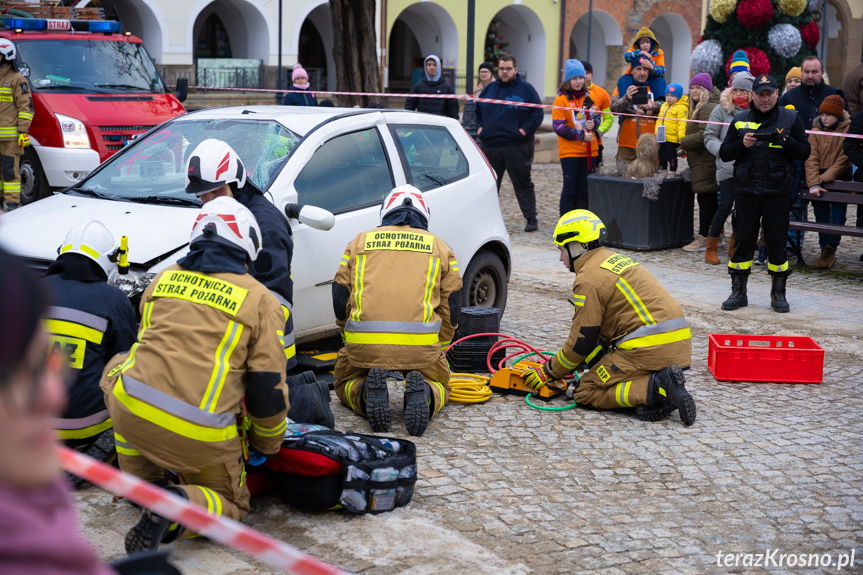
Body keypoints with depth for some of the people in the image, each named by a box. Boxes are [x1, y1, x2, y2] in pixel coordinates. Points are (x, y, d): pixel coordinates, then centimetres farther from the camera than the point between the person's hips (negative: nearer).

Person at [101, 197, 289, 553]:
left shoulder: (163, 279, 17)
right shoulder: (260, 299, 5)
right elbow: (267, 386, 3)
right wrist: (269, 444, 20)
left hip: (132, 414, 3)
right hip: (201, 438, -2)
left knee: (118, 368, 36)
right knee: (230, 506, 21)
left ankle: (143, 485, 28)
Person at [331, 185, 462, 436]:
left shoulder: (359, 242, 19)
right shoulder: (440, 247, 19)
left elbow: (340, 301, 17)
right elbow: (450, 309, 17)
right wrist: (437, 351, 30)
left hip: (364, 343, 0)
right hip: (421, 345, 0)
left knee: (345, 386, 27)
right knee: (439, 387, 26)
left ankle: (368, 392, -8)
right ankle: (423, 393, -10)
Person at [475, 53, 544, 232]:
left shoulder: (526, 89, 0)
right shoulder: (490, 89, 14)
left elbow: (538, 113, -3)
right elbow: (478, 109, 26)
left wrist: (525, 130, -12)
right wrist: (480, 127, 11)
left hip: (517, 146, -4)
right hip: (490, 145, 5)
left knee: (522, 184, -1)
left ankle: (531, 219, 4)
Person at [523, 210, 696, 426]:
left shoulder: (588, 278, -8)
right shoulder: (614, 260, 21)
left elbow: (582, 341, -6)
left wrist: (549, 372, 7)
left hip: (649, 349, -9)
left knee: (586, 392, -2)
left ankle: (655, 388, -18)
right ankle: (663, 385, 0)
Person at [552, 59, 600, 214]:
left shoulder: (589, 96, 8)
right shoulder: (561, 99, -7)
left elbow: (598, 117, 18)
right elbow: (558, 126, -11)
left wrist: (593, 124, -6)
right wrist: (581, 135, -16)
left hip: (590, 150, 5)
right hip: (570, 151, -5)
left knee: (585, 190, 9)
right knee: (570, 189, -2)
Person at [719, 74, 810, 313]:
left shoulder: (790, 118, 5)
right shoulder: (740, 120, 9)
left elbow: (804, 152, 3)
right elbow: (724, 153, 8)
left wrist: (786, 142, -16)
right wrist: (742, 144, -11)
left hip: (777, 192, -1)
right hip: (746, 190, 1)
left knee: (777, 242, 3)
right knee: (743, 240, 4)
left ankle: (778, 293, 16)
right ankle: (738, 292, 13)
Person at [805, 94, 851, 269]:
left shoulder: (848, 130, -5)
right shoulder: (816, 131, 5)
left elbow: (844, 160, -9)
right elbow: (811, 159, -3)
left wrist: (824, 179, -14)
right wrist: (814, 183, -16)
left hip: (839, 179, -3)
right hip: (819, 178, 3)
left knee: (837, 215, -8)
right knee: (821, 215, 5)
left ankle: (829, 250, -1)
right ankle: (826, 252, 12)